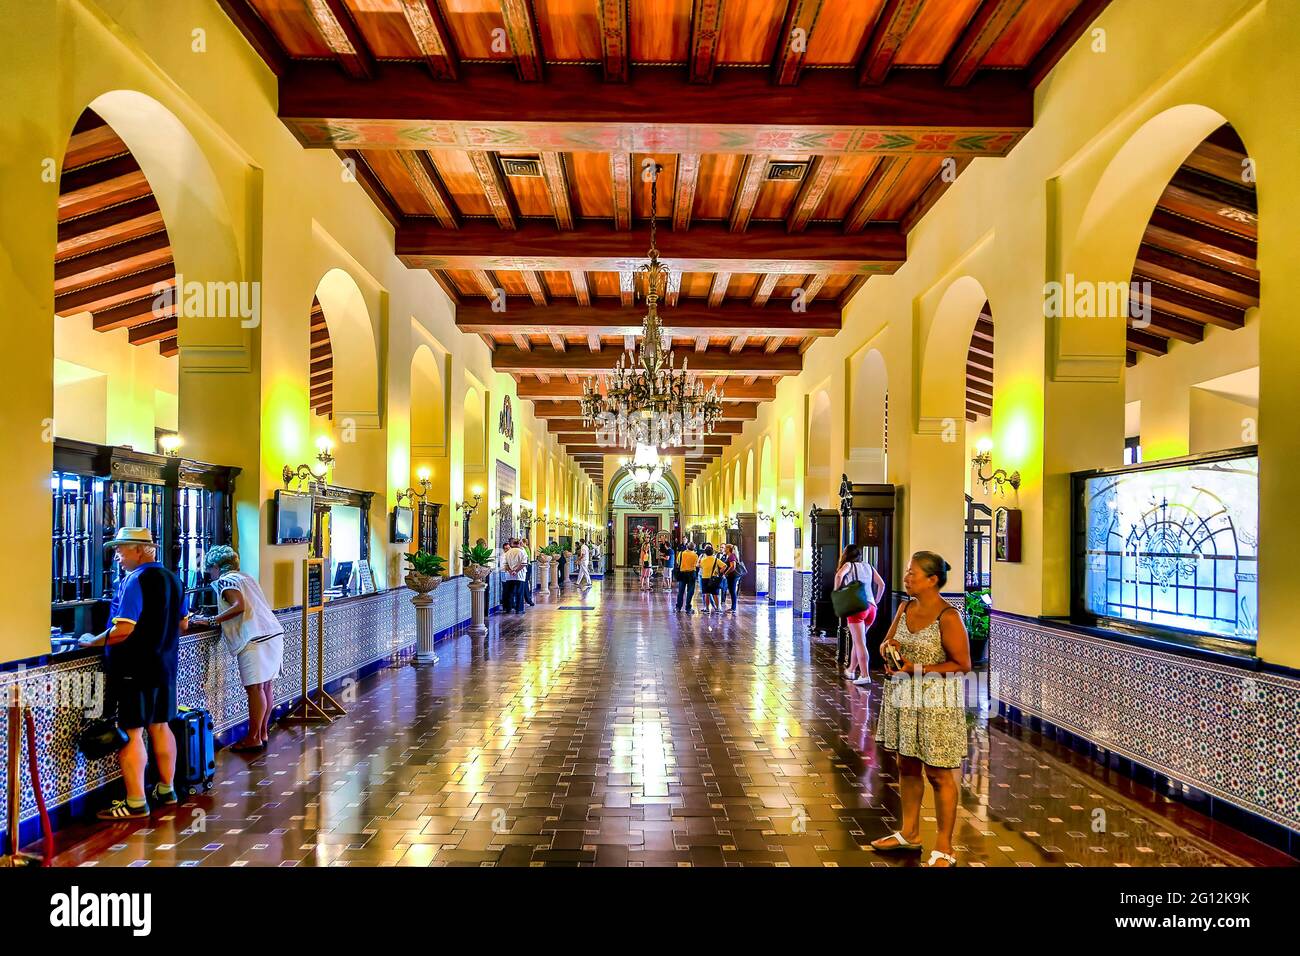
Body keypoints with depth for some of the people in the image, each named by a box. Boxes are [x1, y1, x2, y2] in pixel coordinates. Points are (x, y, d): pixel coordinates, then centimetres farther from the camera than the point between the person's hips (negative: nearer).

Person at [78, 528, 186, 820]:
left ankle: (135, 803, 1)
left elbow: (123, 630, -24)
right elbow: (182, 623, 19)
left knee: (131, 733, -2)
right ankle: (166, 790, 27)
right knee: (159, 727, 17)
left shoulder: (135, 581, -17)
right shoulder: (172, 579, 10)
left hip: (134, 669, -9)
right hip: (164, 665, 9)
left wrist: (93, 641, -9)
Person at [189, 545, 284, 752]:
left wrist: (211, 621, -13)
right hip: (274, 634, 9)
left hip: (255, 640, -9)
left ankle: (253, 738, -2)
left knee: (255, 688, -6)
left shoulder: (225, 581, -2)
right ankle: (263, 732, 19)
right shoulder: (247, 578, 24)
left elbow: (239, 606, -17)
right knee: (267, 686, 11)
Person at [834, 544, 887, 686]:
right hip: (871, 608, 6)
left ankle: (865, 675, -15)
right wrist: (876, 601, 19)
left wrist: (836, 592, -5)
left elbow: (839, 575, -17)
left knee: (859, 642, -7)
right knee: (857, 640, 20)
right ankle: (851, 670, 30)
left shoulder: (848, 565, 5)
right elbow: (881, 584, 12)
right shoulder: (868, 566, 19)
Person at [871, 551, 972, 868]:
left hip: (935, 701, -7)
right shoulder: (905, 608, 4)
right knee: (907, 765, 18)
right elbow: (886, 643, 15)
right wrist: (888, 647, -9)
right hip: (903, 696, 7)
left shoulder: (947, 617, -18)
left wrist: (916, 669, -21)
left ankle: (944, 848, 18)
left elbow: (962, 664, -17)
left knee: (939, 773, 5)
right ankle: (909, 833, 34)